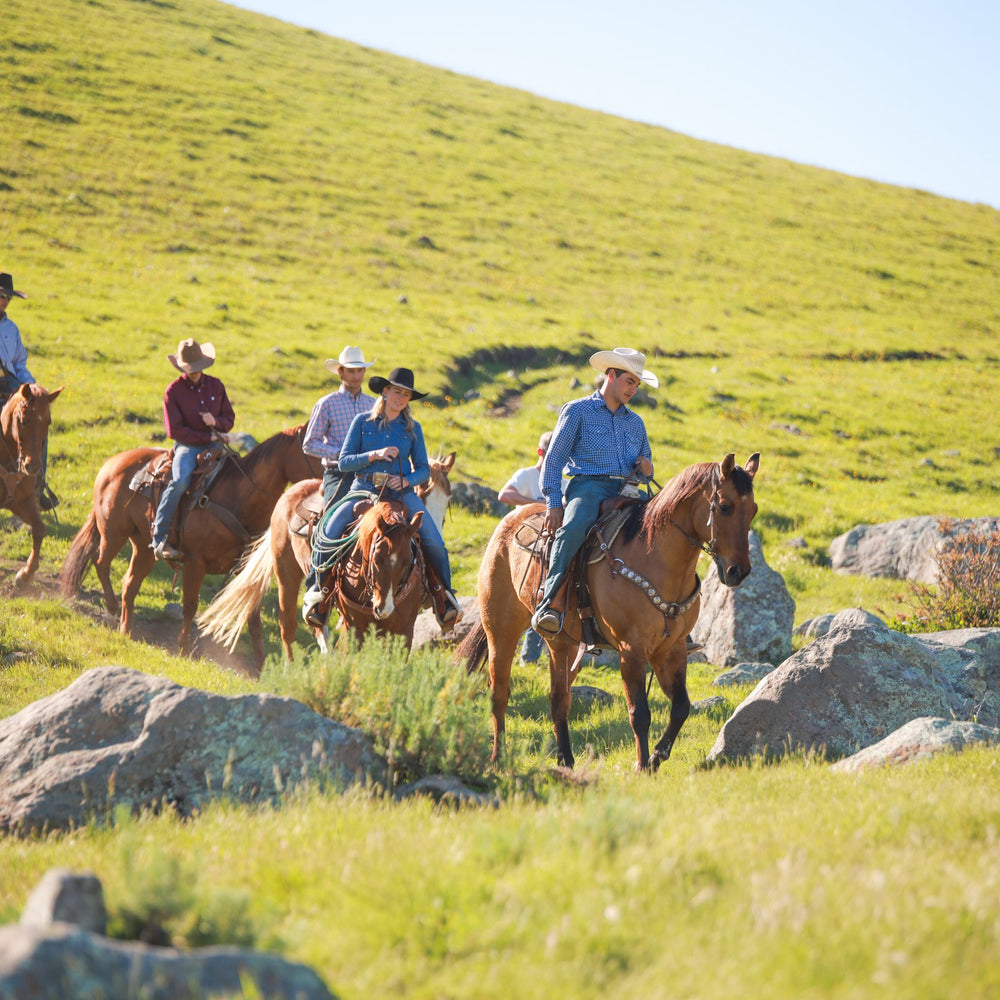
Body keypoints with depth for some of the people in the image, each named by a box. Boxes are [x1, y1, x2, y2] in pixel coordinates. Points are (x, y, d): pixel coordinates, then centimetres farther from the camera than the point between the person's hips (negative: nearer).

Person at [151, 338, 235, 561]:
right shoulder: (174, 391, -3)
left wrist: (216, 422, -10)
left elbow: (229, 419, 15)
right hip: (188, 446, -4)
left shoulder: (215, 385, 10)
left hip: (215, 443, 5)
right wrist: (209, 437, -11)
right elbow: (174, 430, -8)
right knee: (180, 480, -32)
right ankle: (159, 539, -28)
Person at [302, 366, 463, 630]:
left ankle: (445, 595, 6)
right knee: (328, 533, -22)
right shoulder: (362, 422, 7)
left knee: (434, 541, -16)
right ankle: (315, 587, -1)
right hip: (365, 488, -1)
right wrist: (374, 455, -12)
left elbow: (423, 470, 11)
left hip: (402, 491, 1)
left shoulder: (412, 428, 11)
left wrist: (407, 480, -11)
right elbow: (344, 461, 3)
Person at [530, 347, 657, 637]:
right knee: (574, 526, -38)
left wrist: (646, 468, 5)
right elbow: (553, 460, 3)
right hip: (588, 485, -5)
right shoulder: (578, 411, 9)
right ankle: (549, 603, -42)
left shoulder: (636, 422, 25)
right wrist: (553, 504, -10)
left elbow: (646, 465, 31)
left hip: (627, 491, 5)